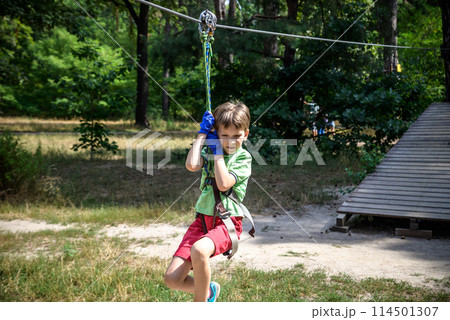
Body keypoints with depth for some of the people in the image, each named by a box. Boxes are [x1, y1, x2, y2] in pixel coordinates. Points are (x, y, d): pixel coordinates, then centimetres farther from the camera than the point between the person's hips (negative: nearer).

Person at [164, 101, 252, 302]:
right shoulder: (209, 150, 9)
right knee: (172, 279, -7)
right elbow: (191, 165, -14)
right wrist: (203, 133, -6)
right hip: (203, 219, 4)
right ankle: (209, 290, 24)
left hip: (228, 221, -4)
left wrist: (218, 151, -10)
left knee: (199, 249, -38)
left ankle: (200, 301, -12)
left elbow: (224, 184, -18)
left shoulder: (243, 157, -2)